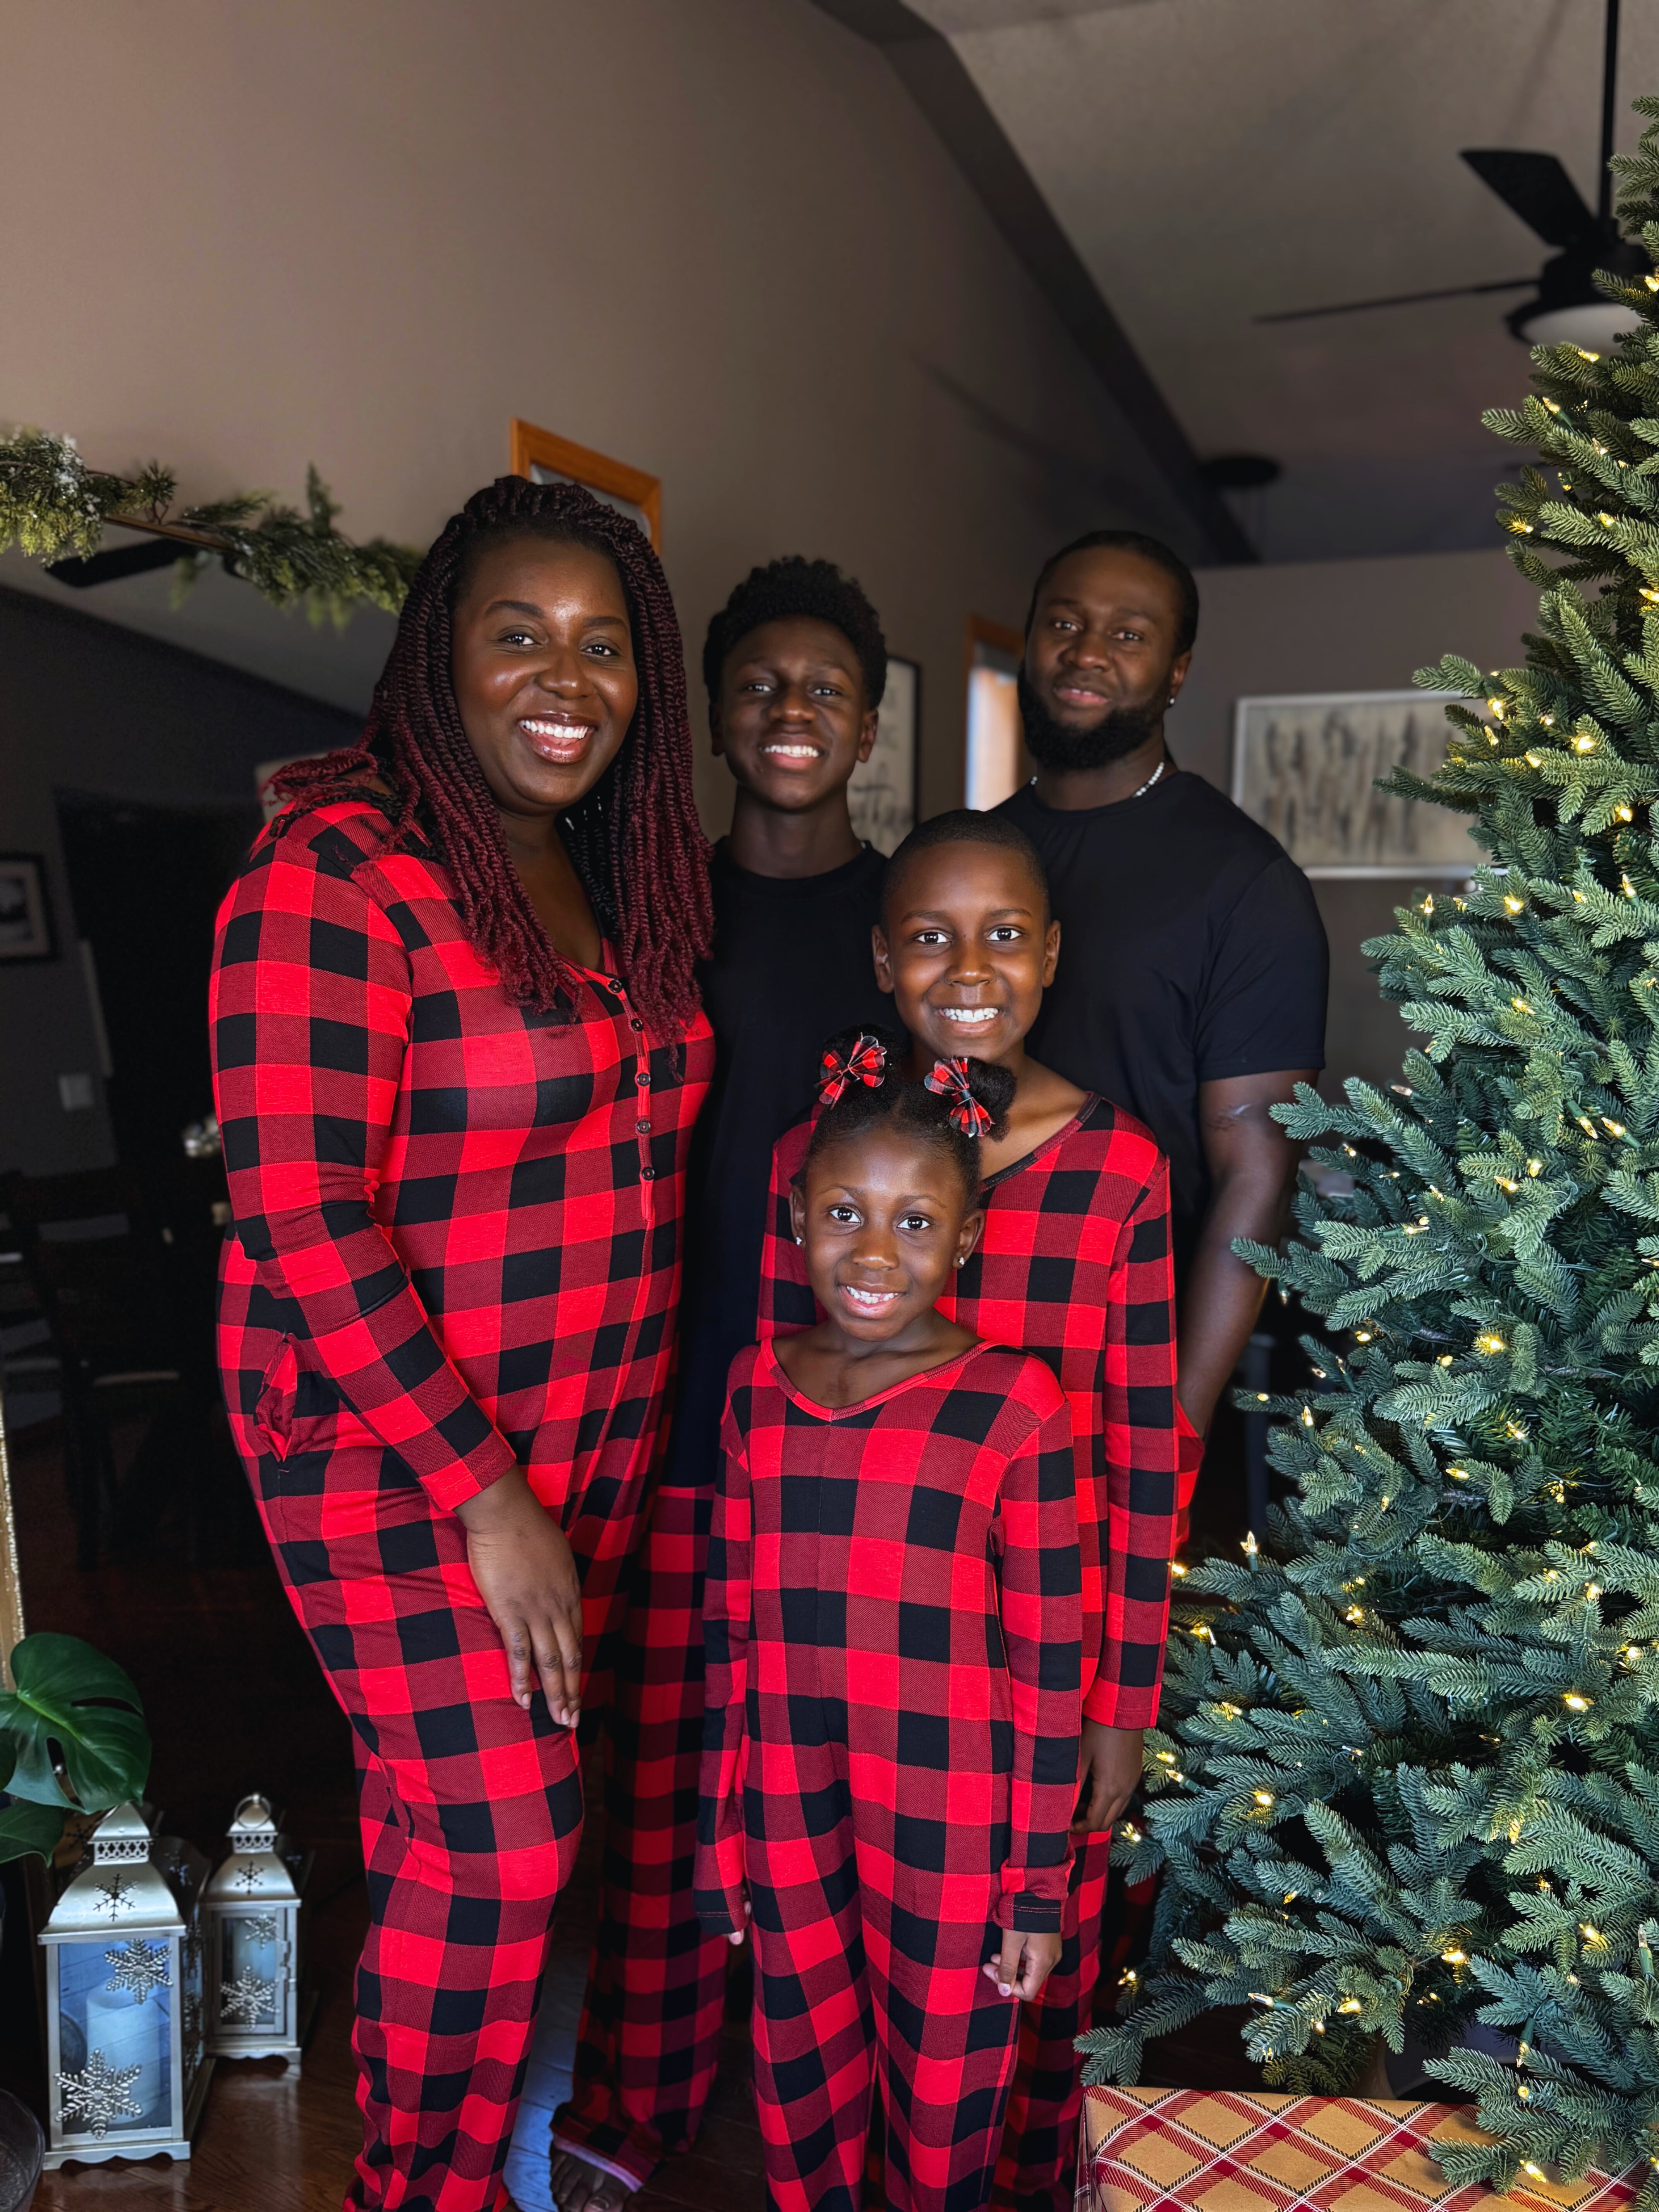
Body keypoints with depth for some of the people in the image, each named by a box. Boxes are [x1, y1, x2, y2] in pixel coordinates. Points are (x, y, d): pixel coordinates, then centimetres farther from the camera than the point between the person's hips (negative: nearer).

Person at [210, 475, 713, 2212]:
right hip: (390, 1448, -7)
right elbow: (304, 1219, -21)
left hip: (594, 1441, 7)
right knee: (496, 1841, -1)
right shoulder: (338, 869, -17)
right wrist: (484, 1492, -19)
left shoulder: (618, 874, 7)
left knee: (510, 1812, 16)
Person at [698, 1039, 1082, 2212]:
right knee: (801, 2096, 19)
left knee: (944, 2114, 14)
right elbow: (731, 1629, 7)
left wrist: (1039, 1884, -5)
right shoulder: (758, 1387, 0)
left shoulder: (1015, 1402, -12)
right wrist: (718, 1834, 10)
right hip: (790, 1831, 3)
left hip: (946, 1845, -3)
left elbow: (1048, 1662, -8)